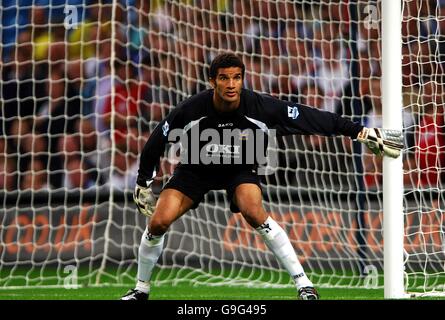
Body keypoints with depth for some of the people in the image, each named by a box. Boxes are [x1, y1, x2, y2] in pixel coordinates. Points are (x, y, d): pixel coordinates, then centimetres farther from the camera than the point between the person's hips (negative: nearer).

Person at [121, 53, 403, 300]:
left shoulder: (260, 107, -28)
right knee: (158, 222, -14)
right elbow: (157, 140, -11)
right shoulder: (192, 109, -27)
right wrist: (143, 183, -3)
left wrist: (360, 132, -22)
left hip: (241, 168, -1)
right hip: (195, 168, 1)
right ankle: (142, 289, 13)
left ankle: (303, 283, -24)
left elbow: (310, 118, -22)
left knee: (253, 212, -31)